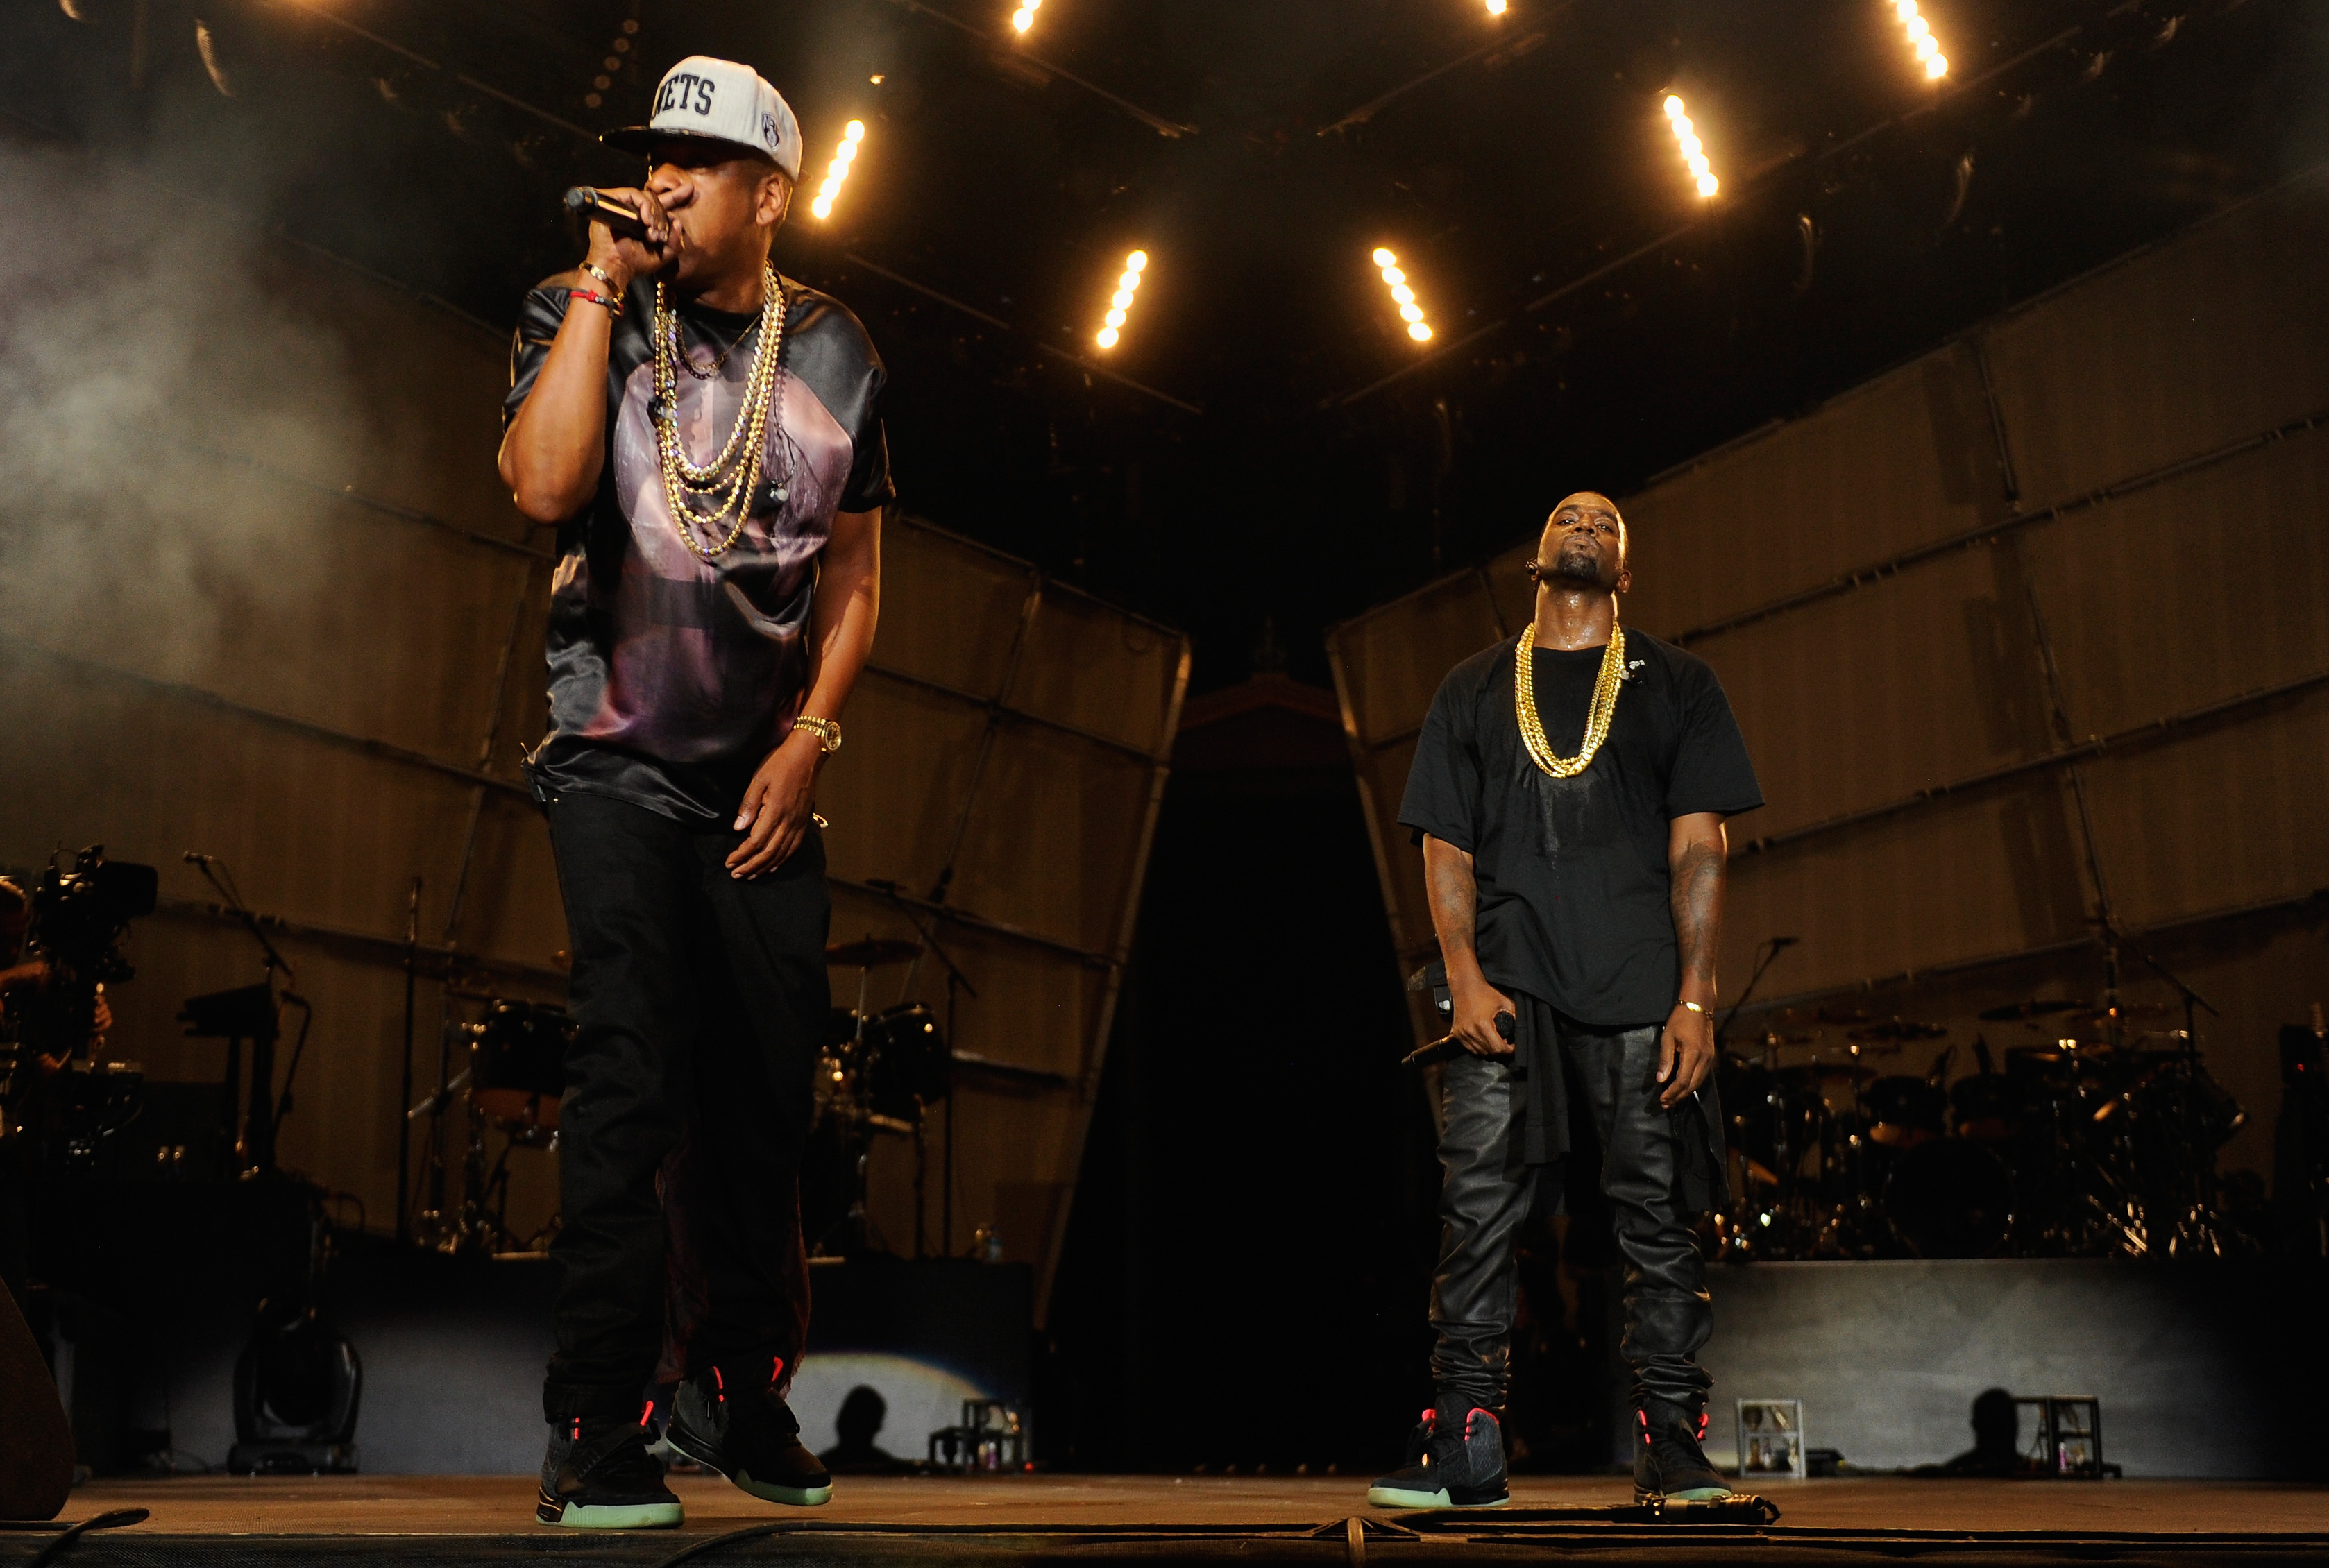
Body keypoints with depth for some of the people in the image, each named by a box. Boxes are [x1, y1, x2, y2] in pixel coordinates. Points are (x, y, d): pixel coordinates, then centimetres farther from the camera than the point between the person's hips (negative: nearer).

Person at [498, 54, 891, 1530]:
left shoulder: (834, 352, 6)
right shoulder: (579, 315, -1)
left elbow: (853, 572, 10)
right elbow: (546, 483, -20)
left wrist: (809, 741, 0)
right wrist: (605, 286, -17)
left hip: (767, 773, 3)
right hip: (620, 761, -3)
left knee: (770, 1091, 4)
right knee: (631, 1073, -14)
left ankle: (743, 1395, 22)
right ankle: (599, 1436, -8)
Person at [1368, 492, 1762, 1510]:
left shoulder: (1675, 686, 14)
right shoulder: (1473, 691, 17)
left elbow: (1698, 852, 6)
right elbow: (1447, 850, 11)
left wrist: (1695, 999, -5)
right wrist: (1465, 978, -4)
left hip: (1641, 991, 0)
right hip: (1507, 990, 1)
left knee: (1658, 1215, -2)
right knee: (1477, 1207, -7)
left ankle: (1672, 1449, 4)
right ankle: (1466, 1449, -4)